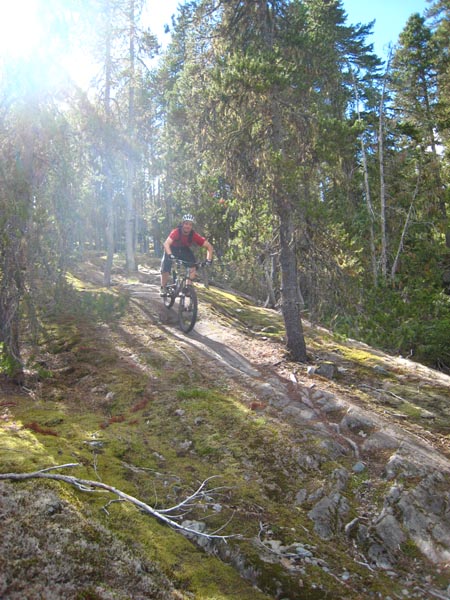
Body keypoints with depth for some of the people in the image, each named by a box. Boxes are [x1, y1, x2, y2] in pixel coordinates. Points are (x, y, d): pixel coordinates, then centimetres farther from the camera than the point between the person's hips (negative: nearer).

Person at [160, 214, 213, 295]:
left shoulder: (194, 235, -27)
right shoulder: (176, 232, -34)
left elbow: (209, 246, -27)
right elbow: (166, 244, -46)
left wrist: (208, 259, -40)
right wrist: (170, 255, -63)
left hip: (184, 250, 2)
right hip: (172, 249, -2)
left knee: (193, 265, -20)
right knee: (165, 268, -15)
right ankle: (163, 288, 8)